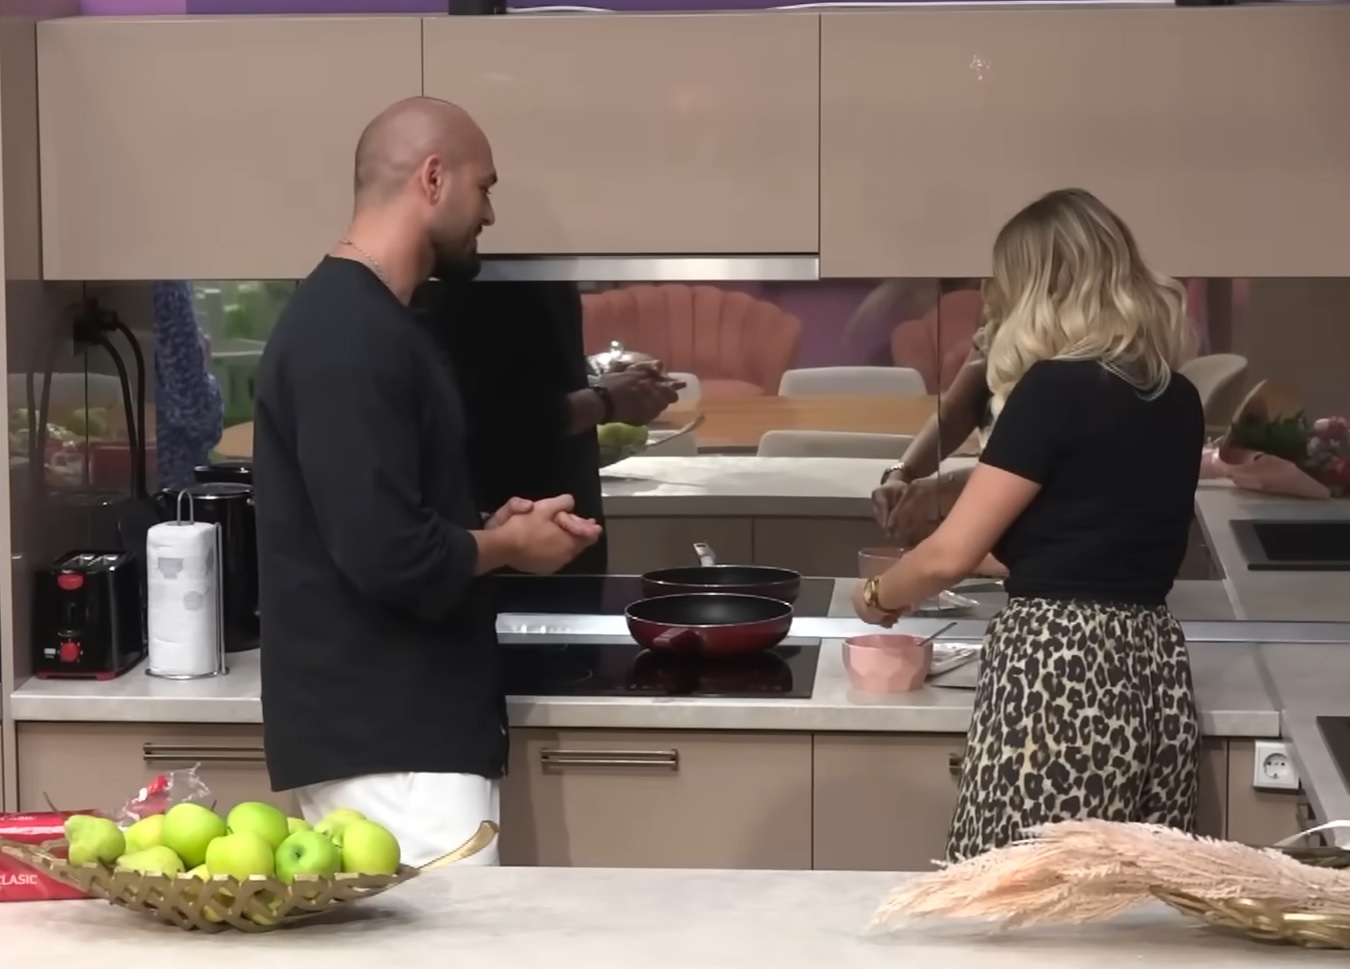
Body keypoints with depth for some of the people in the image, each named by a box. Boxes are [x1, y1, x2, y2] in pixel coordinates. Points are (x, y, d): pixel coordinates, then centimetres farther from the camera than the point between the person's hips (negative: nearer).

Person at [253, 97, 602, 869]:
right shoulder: (350, 334, -18)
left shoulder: (359, 318, 14)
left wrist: (492, 528, 7)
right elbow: (385, 553, -25)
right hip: (385, 744, -10)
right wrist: (507, 546, -8)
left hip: (405, 727, 10)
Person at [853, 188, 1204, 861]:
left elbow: (952, 554, -10)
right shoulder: (1178, 399, 11)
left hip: (1060, 674, -8)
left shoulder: (1057, 388, -10)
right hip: (1154, 673, 8)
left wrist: (877, 597, 10)